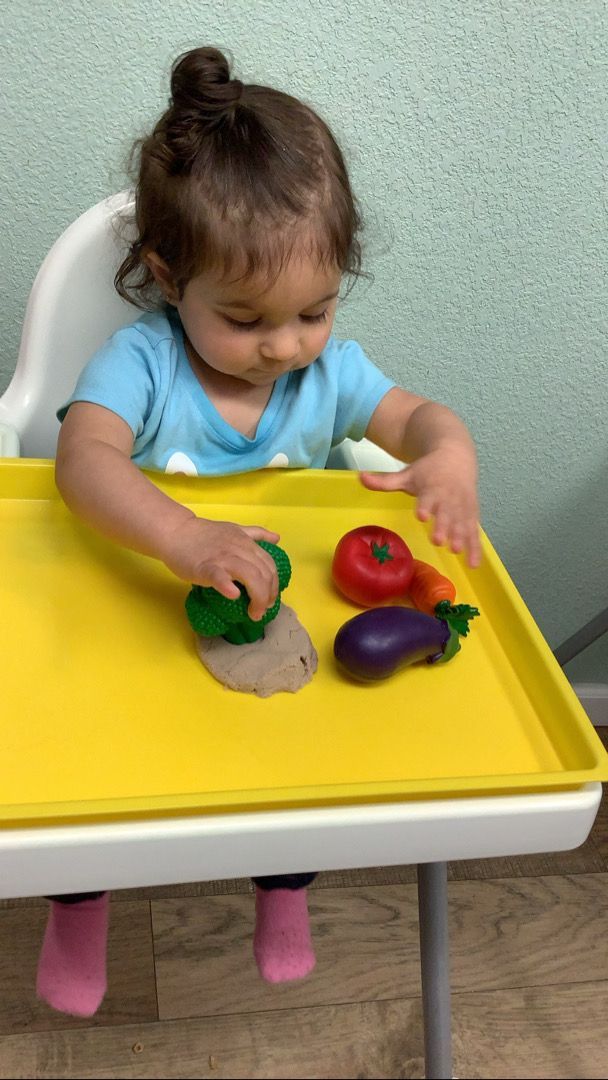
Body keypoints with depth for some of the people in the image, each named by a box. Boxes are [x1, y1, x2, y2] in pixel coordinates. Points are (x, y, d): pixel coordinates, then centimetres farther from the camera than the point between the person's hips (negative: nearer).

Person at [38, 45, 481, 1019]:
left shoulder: (328, 371, -6)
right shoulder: (141, 360, -19)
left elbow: (417, 416, -1)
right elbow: (85, 460, -34)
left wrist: (449, 456, -27)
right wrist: (184, 537, -53)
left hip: (275, 616, 3)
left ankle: (285, 887, 20)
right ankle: (79, 900, 19)